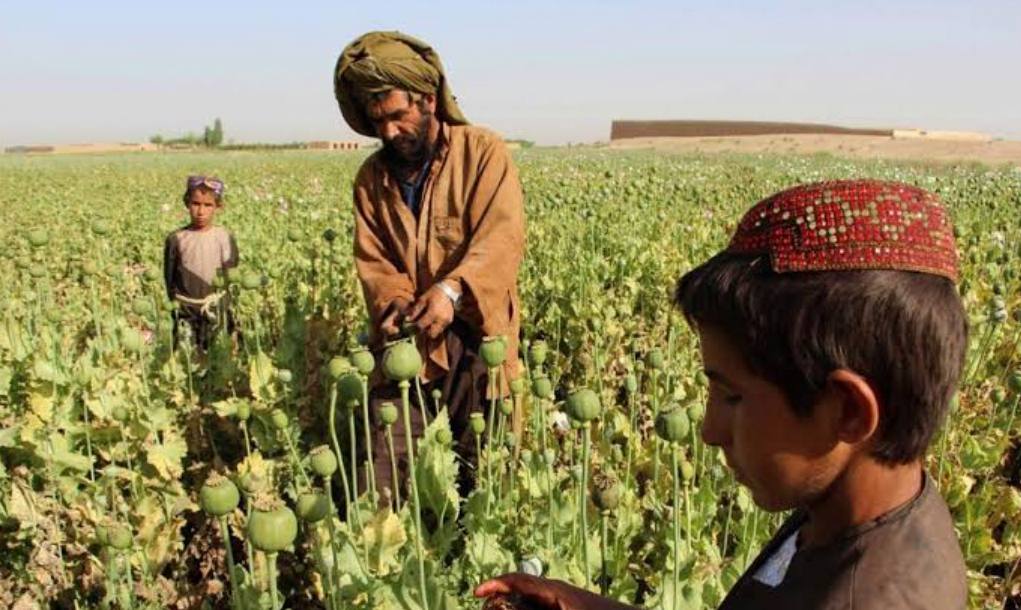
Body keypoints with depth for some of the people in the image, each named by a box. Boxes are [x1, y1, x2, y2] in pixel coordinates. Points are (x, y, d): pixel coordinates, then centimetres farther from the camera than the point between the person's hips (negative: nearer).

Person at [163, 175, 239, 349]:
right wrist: (175, 306, 1)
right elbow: (169, 278, 5)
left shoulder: (225, 238, -4)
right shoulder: (175, 239, -3)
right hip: (185, 311, 0)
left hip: (216, 309, 0)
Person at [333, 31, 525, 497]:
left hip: (474, 336, -3)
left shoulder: (483, 152, -3)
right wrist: (394, 302, -14)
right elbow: (373, 262, 7)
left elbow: (502, 237, -16)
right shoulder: (372, 177, 11)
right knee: (383, 477, 2)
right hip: (405, 342, 4)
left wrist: (452, 288, -31)